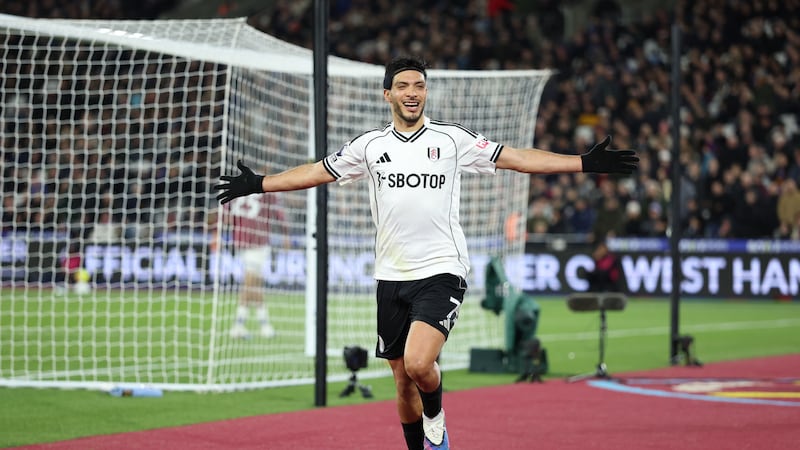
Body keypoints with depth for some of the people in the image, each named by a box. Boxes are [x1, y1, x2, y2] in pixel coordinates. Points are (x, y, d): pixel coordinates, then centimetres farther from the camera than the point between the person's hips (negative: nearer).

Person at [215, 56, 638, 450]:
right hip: (392, 276, 4)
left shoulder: (452, 138, 1)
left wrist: (586, 162, -5)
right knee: (403, 381, 8)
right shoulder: (369, 145, 8)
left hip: (441, 271, -4)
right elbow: (317, 171, 17)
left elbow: (518, 158, 1)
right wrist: (257, 184, 14)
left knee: (418, 364, -23)